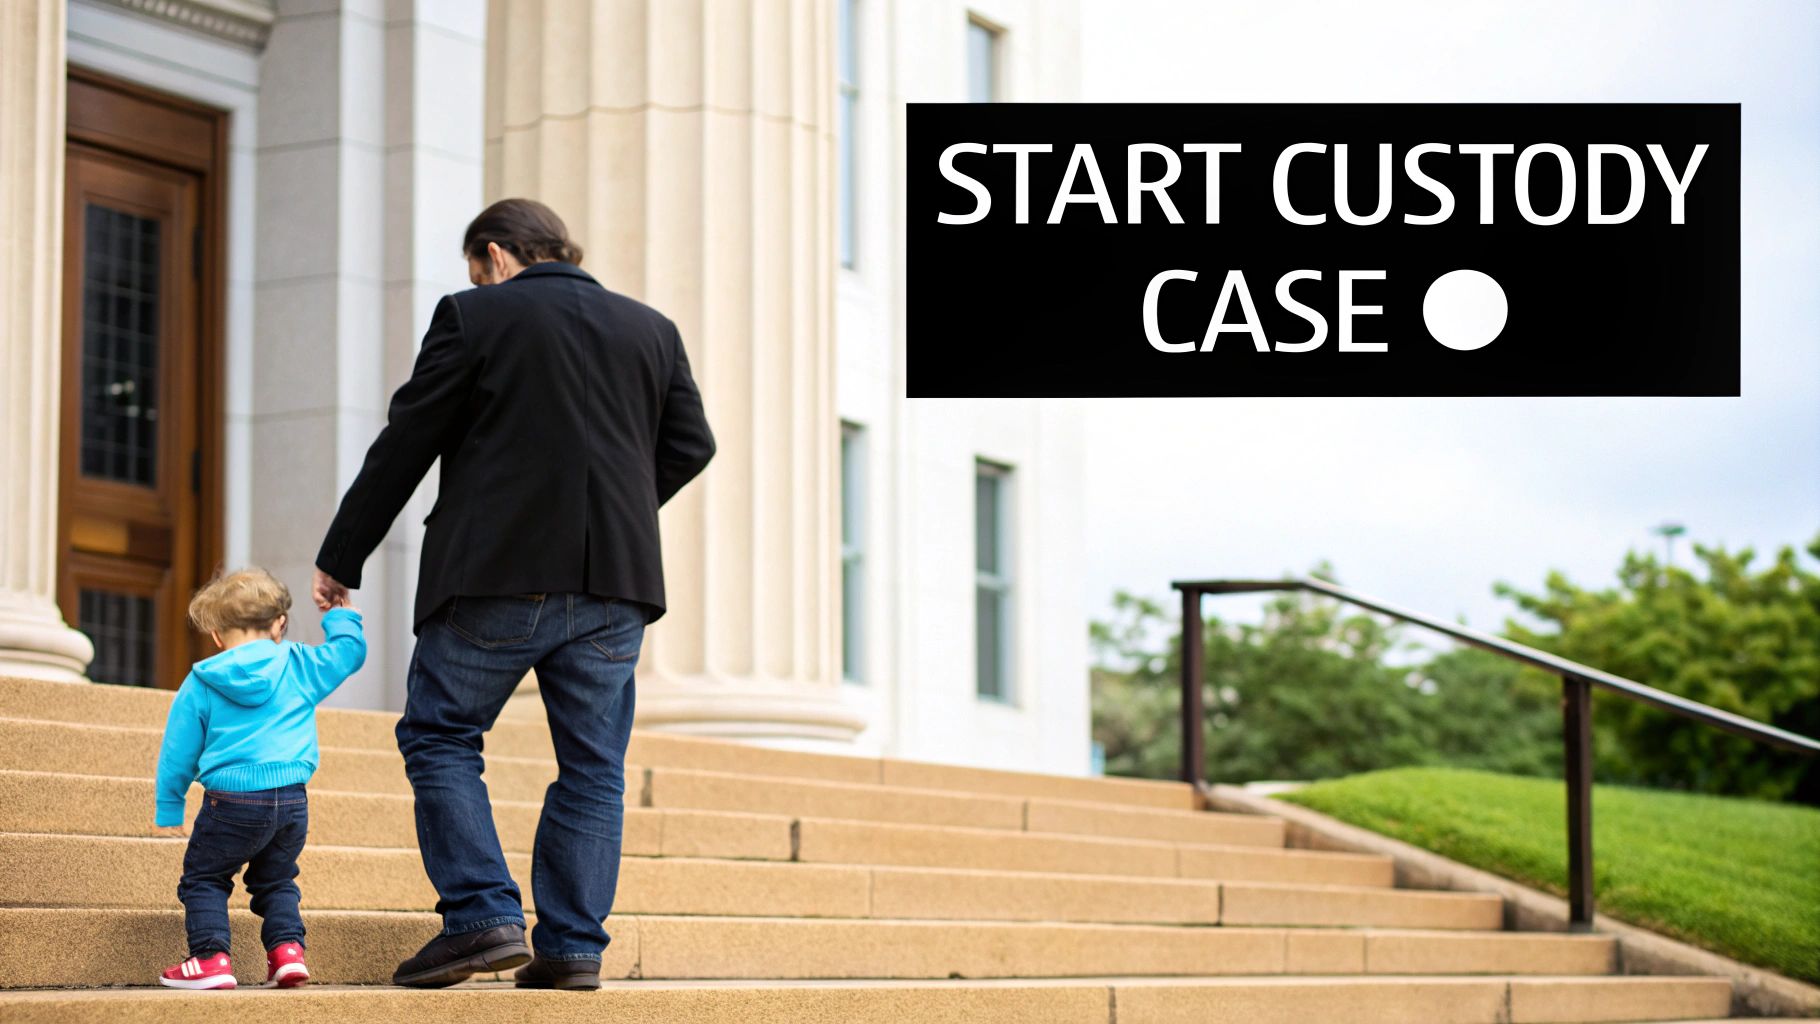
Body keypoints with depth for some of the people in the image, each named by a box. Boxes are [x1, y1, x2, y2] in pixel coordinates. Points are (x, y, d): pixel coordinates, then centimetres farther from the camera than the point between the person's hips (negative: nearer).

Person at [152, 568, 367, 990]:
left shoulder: (202, 683, 2)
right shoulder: (301, 666, 5)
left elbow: (178, 751, 5)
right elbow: (351, 650, 20)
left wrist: (169, 811, 13)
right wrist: (340, 617, 39)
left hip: (231, 801, -3)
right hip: (292, 800, 3)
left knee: (203, 877, 10)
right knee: (276, 879, 20)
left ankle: (211, 956, -5)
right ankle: (287, 947, 2)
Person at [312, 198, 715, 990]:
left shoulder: (473, 316, 0)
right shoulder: (652, 330, 13)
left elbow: (405, 445, 0)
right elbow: (690, 445, 10)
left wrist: (340, 559, 7)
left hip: (499, 575, -4)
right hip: (616, 578, 4)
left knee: (439, 736, 7)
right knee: (592, 765, 8)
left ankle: (483, 916, -5)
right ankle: (572, 946, 5)